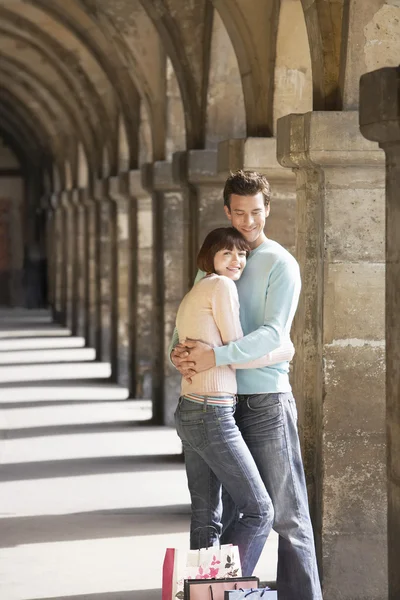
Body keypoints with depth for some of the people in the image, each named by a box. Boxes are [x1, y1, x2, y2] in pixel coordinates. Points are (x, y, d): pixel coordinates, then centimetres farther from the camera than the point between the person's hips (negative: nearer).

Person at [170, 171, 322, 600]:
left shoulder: (280, 265, -5)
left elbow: (273, 334, -15)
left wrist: (216, 356, -27)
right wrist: (180, 351, -11)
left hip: (266, 400, -6)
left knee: (285, 511, -4)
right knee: (225, 508, 10)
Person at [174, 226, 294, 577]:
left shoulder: (193, 295, 19)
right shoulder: (222, 286, -7)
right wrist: (285, 351, 4)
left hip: (189, 411, 10)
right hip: (213, 414, -10)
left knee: (206, 521, 9)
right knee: (259, 512, -4)